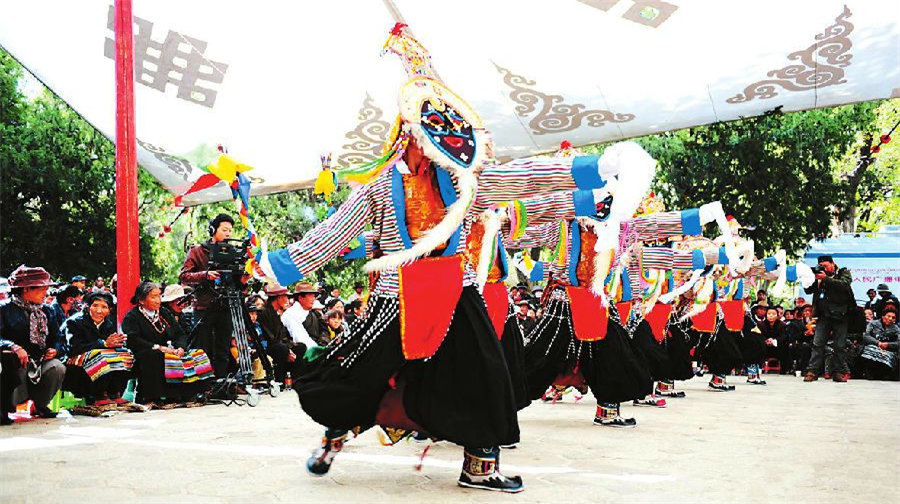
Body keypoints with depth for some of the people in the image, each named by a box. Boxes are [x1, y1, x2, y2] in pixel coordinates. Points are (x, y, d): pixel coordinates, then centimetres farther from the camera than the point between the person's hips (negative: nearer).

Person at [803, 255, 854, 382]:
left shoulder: (844, 273, 6)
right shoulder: (820, 275, 15)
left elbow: (844, 285, -14)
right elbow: (808, 290, 14)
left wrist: (825, 279, -19)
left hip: (840, 314, -3)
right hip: (823, 315, 3)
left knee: (840, 345, 1)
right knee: (817, 343, -4)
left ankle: (838, 372, 7)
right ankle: (813, 371, -5)